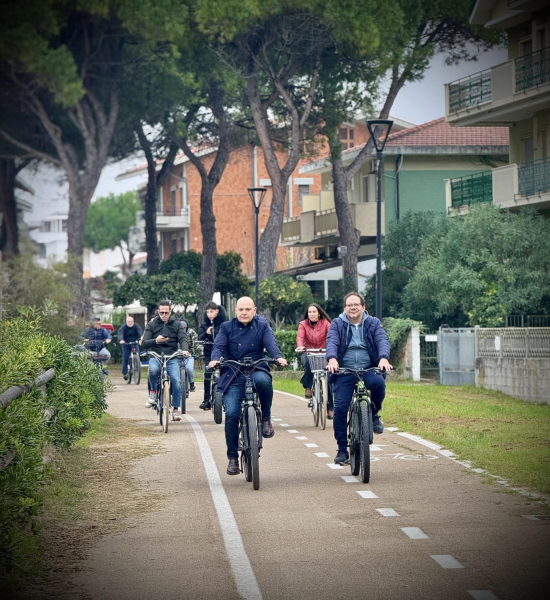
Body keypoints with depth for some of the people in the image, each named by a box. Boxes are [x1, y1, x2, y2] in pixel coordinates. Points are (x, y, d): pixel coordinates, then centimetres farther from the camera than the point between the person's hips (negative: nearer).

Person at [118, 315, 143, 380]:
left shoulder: (136, 326, -6)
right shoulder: (123, 327, -7)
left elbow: (140, 332, -22)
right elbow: (120, 334, -24)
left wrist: (141, 338, -44)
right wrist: (121, 340, -45)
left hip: (135, 343, 1)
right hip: (126, 344, -1)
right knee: (125, 358, -9)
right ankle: (124, 373, -2)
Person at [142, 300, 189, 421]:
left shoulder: (177, 325, 12)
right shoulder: (151, 325, 11)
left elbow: (183, 339, -1)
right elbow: (145, 343, 3)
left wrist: (185, 350, -24)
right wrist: (155, 341, -18)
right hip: (156, 357, 0)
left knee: (176, 380, -23)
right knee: (153, 369, -36)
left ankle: (176, 408, -9)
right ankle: (153, 392, -7)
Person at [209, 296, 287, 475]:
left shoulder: (262, 325, 11)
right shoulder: (227, 327, 11)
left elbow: (271, 343, -4)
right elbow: (219, 346, -1)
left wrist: (278, 357, -25)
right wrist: (215, 359, -24)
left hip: (256, 370, 0)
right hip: (233, 377, 0)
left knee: (263, 380, -37)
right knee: (231, 414, -12)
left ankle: (266, 418, -14)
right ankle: (232, 457, 0)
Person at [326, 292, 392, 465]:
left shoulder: (373, 324, 10)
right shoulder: (337, 324, 9)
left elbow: (382, 340, -6)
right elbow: (331, 342, -8)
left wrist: (384, 358, -28)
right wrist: (332, 359, -30)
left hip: (369, 369, 0)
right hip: (344, 372, 0)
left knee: (378, 383, -34)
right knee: (340, 408, -14)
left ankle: (374, 414, -4)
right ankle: (342, 449, -2)